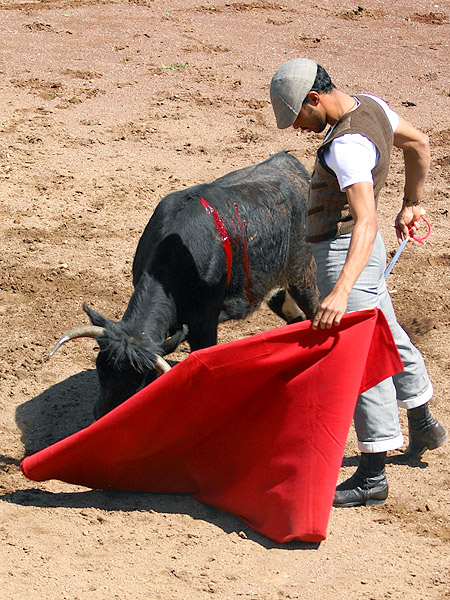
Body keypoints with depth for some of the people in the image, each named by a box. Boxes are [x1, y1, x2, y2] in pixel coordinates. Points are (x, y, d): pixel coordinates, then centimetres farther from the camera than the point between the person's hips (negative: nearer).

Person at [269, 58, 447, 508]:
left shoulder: (348, 145, -28)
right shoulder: (370, 106, 1)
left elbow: (365, 221, -39)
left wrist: (341, 291, -48)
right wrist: (410, 205, 27)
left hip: (344, 253, -11)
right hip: (356, 250, 11)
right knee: (388, 338, 26)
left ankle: (372, 476, -5)